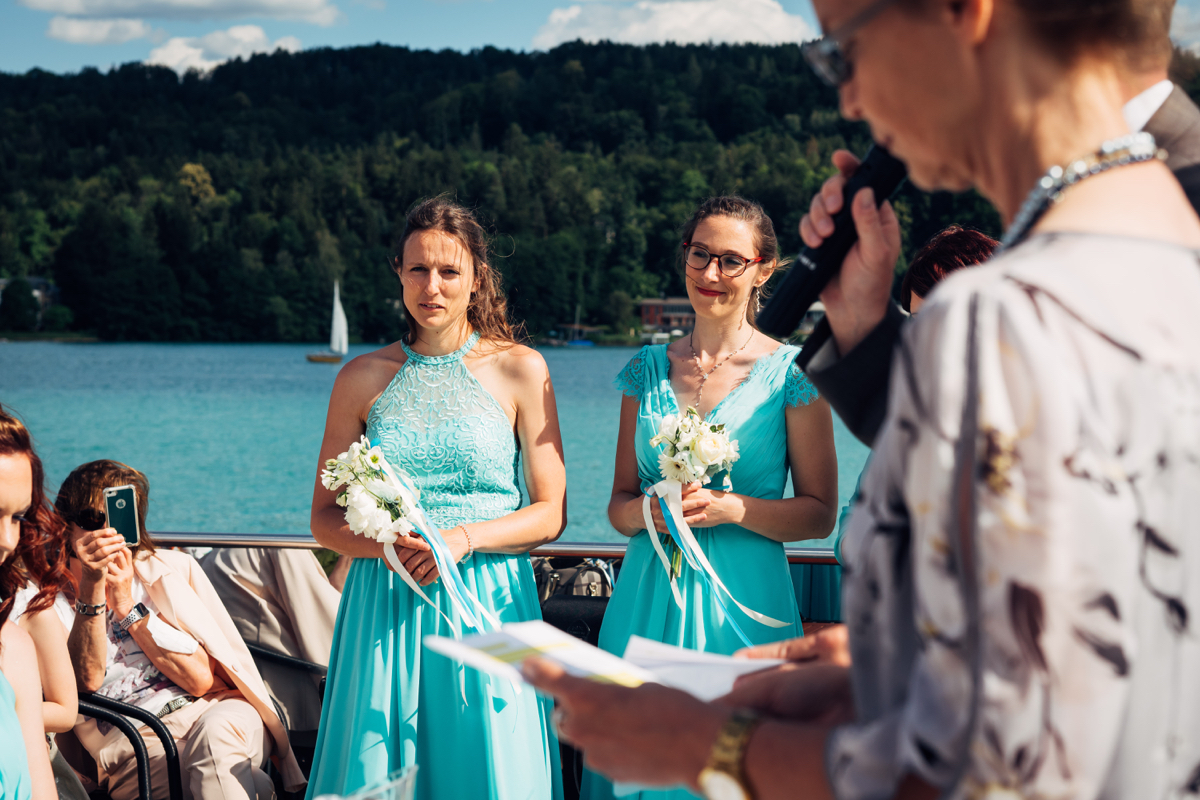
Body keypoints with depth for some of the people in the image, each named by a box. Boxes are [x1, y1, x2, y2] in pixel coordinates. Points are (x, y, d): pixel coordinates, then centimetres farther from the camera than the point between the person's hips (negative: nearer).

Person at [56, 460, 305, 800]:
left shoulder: (170, 568, 13)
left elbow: (202, 679, 2)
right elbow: (85, 681, -8)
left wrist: (127, 605, -2)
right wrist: (92, 586, -15)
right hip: (135, 741, -2)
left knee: (215, 732, -34)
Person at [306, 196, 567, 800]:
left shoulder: (520, 370, 1)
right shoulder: (364, 378, 5)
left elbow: (550, 513, 0)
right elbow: (325, 518, 8)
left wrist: (463, 537, -15)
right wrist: (383, 543, -12)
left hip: (487, 607, -1)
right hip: (384, 606, 1)